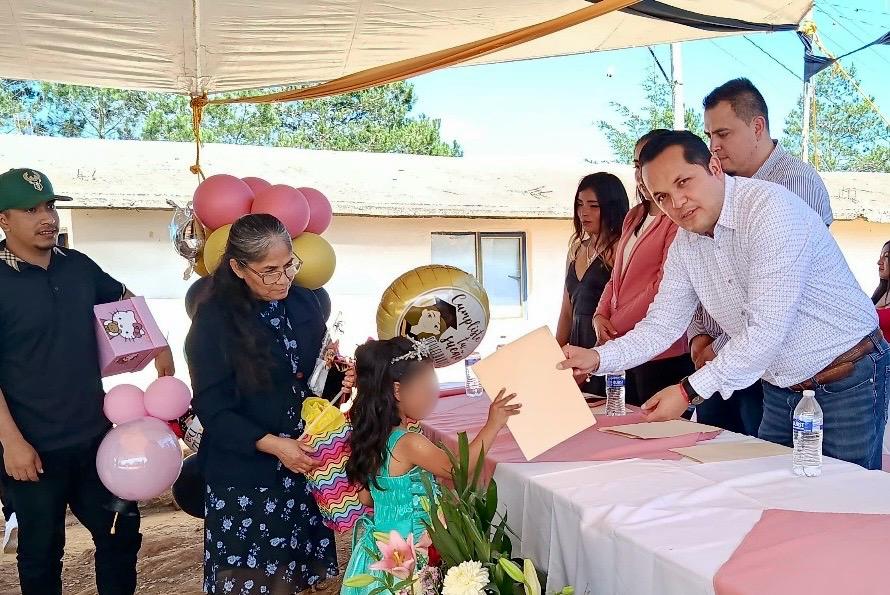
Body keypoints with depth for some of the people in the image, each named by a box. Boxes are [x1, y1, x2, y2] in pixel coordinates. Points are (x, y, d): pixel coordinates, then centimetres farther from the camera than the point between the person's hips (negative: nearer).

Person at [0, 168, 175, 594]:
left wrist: (159, 344, 11)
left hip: (95, 435, 5)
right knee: (42, 552, 13)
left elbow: (124, 299, 21)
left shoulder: (78, 266, 2)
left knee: (122, 532, 14)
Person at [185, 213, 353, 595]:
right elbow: (213, 410, -13)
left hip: (305, 463, 4)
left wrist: (341, 381, -9)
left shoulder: (305, 303, 2)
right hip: (243, 474, -4)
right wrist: (274, 445, -22)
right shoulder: (214, 319, -13)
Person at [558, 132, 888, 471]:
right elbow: (662, 325, 2)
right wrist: (598, 359, -14)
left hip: (849, 380, -6)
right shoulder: (684, 243, 0)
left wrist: (691, 391, -27)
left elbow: (767, 331, -29)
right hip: (781, 389, 7)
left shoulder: (771, 207, -24)